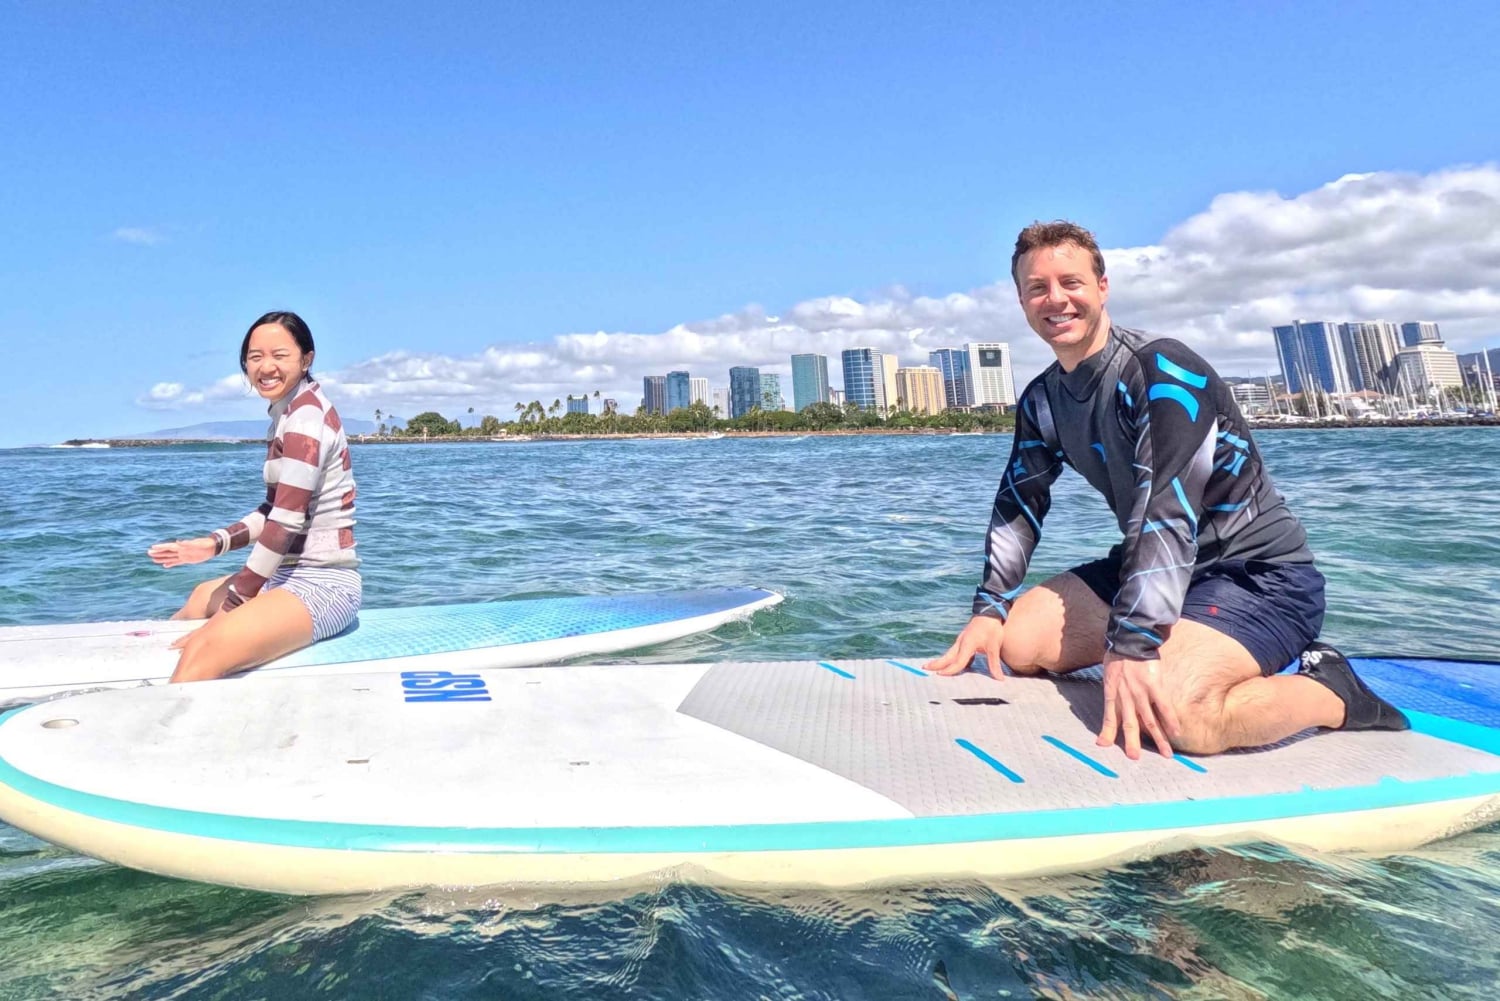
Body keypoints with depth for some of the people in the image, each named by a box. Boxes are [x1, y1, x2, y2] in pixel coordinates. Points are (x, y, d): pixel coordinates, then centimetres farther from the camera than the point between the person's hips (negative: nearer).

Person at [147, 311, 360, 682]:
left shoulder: (305, 416, -15)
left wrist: (231, 604, -15)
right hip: (291, 573, 11)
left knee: (202, 652, -30)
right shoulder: (287, 413, 14)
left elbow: (287, 521, -20)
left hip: (323, 583, -11)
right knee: (202, 596, 33)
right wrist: (215, 543, 4)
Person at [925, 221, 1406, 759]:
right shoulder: (1041, 401, 4)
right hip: (1150, 569, 8)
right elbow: (1019, 501, 9)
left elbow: (1168, 511, -31)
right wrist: (988, 608, -2)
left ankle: (1332, 690, -3)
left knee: (1170, 713, -34)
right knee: (1016, 642, -5)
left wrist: (1132, 646, -39)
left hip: (1259, 571, -8)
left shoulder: (1161, 370, -21)